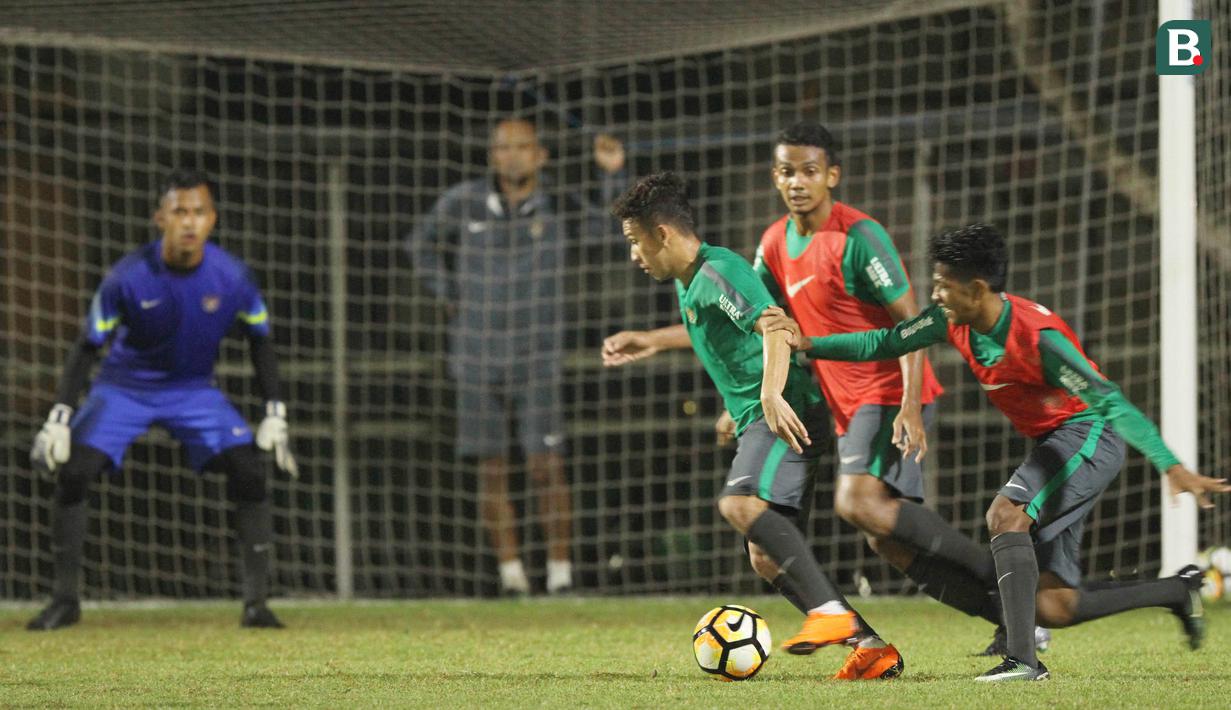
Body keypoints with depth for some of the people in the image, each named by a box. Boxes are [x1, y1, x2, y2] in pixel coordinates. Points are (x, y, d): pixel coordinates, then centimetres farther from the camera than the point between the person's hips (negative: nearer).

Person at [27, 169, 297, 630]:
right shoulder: (128, 277, -23)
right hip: (124, 386, -1)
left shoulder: (232, 277, -18)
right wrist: (59, 418, -17)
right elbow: (88, 348, -12)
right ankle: (64, 600, -1)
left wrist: (275, 416, -5)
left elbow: (260, 341, -2)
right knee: (72, 473, -16)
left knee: (248, 472, -18)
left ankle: (256, 602, -10)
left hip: (195, 389, 1)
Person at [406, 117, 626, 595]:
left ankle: (559, 568, -1)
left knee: (545, 465, -7)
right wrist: (450, 295, 8)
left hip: (537, 358, -1)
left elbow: (611, 227, -9)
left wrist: (613, 174, -21)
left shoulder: (557, 208, 0)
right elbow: (422, 244, 17)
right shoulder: (463, 203, 1)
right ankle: (510, 569, 8)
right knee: (492, 469, 2)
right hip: (478, 358, 1)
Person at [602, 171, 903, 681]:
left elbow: (774, 324, -26)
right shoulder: (689, 281, 20)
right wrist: (653, 341, 48)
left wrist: (771, 394, -40)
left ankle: (830, 610, -36)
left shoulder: (717, 271, -11)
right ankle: (870, 647, 1)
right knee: (766, 558, 3)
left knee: (740, 502, -31)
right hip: (761, 420, 10)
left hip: (786, 412, -10)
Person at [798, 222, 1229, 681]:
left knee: (1006, 515, -30)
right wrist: (809, 345, -1)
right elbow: (883, 344, 9)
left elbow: (1109, 401, -30)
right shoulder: (952, 321, -5)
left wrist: (1171, 467, -37)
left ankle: (1022, 658, -32)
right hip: (1053, 443, 8)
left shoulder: (1037, 335, -27)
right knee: (1052, 607, 2)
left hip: (1090, 434, -8)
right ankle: (1179, 592, 20)